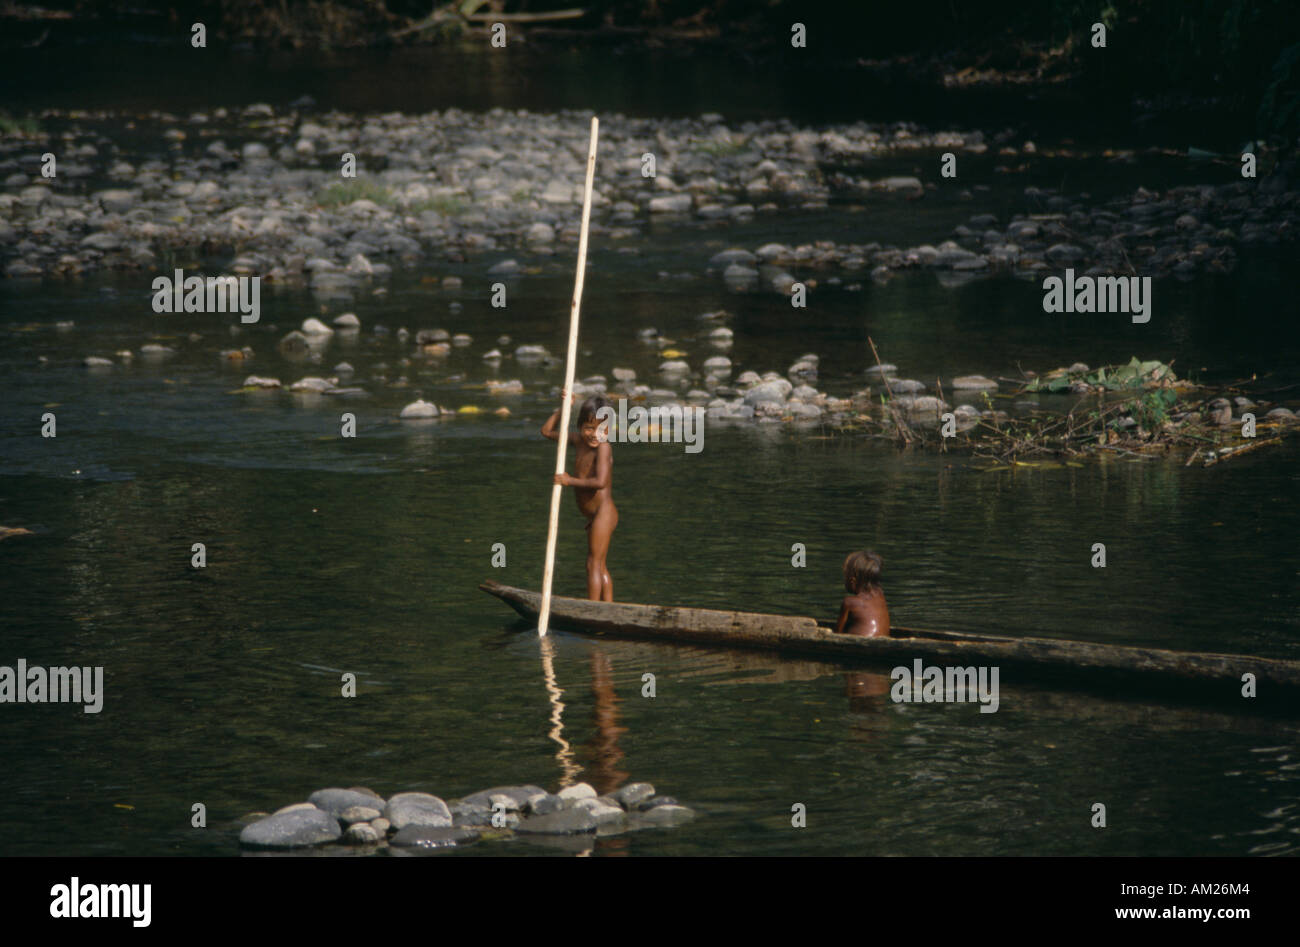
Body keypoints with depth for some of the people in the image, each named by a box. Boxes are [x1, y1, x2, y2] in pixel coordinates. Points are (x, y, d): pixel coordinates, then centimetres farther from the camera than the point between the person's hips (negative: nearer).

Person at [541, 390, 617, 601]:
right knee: (600, 566, 17)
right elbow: (547, 431, 18)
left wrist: (570, 481, -22)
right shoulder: (578, 441, 7)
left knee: (594, 564, -7)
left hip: (603, 512, -10)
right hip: (596, 516, 10)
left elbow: (600, 481, -29)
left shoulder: (603, 447, -17)